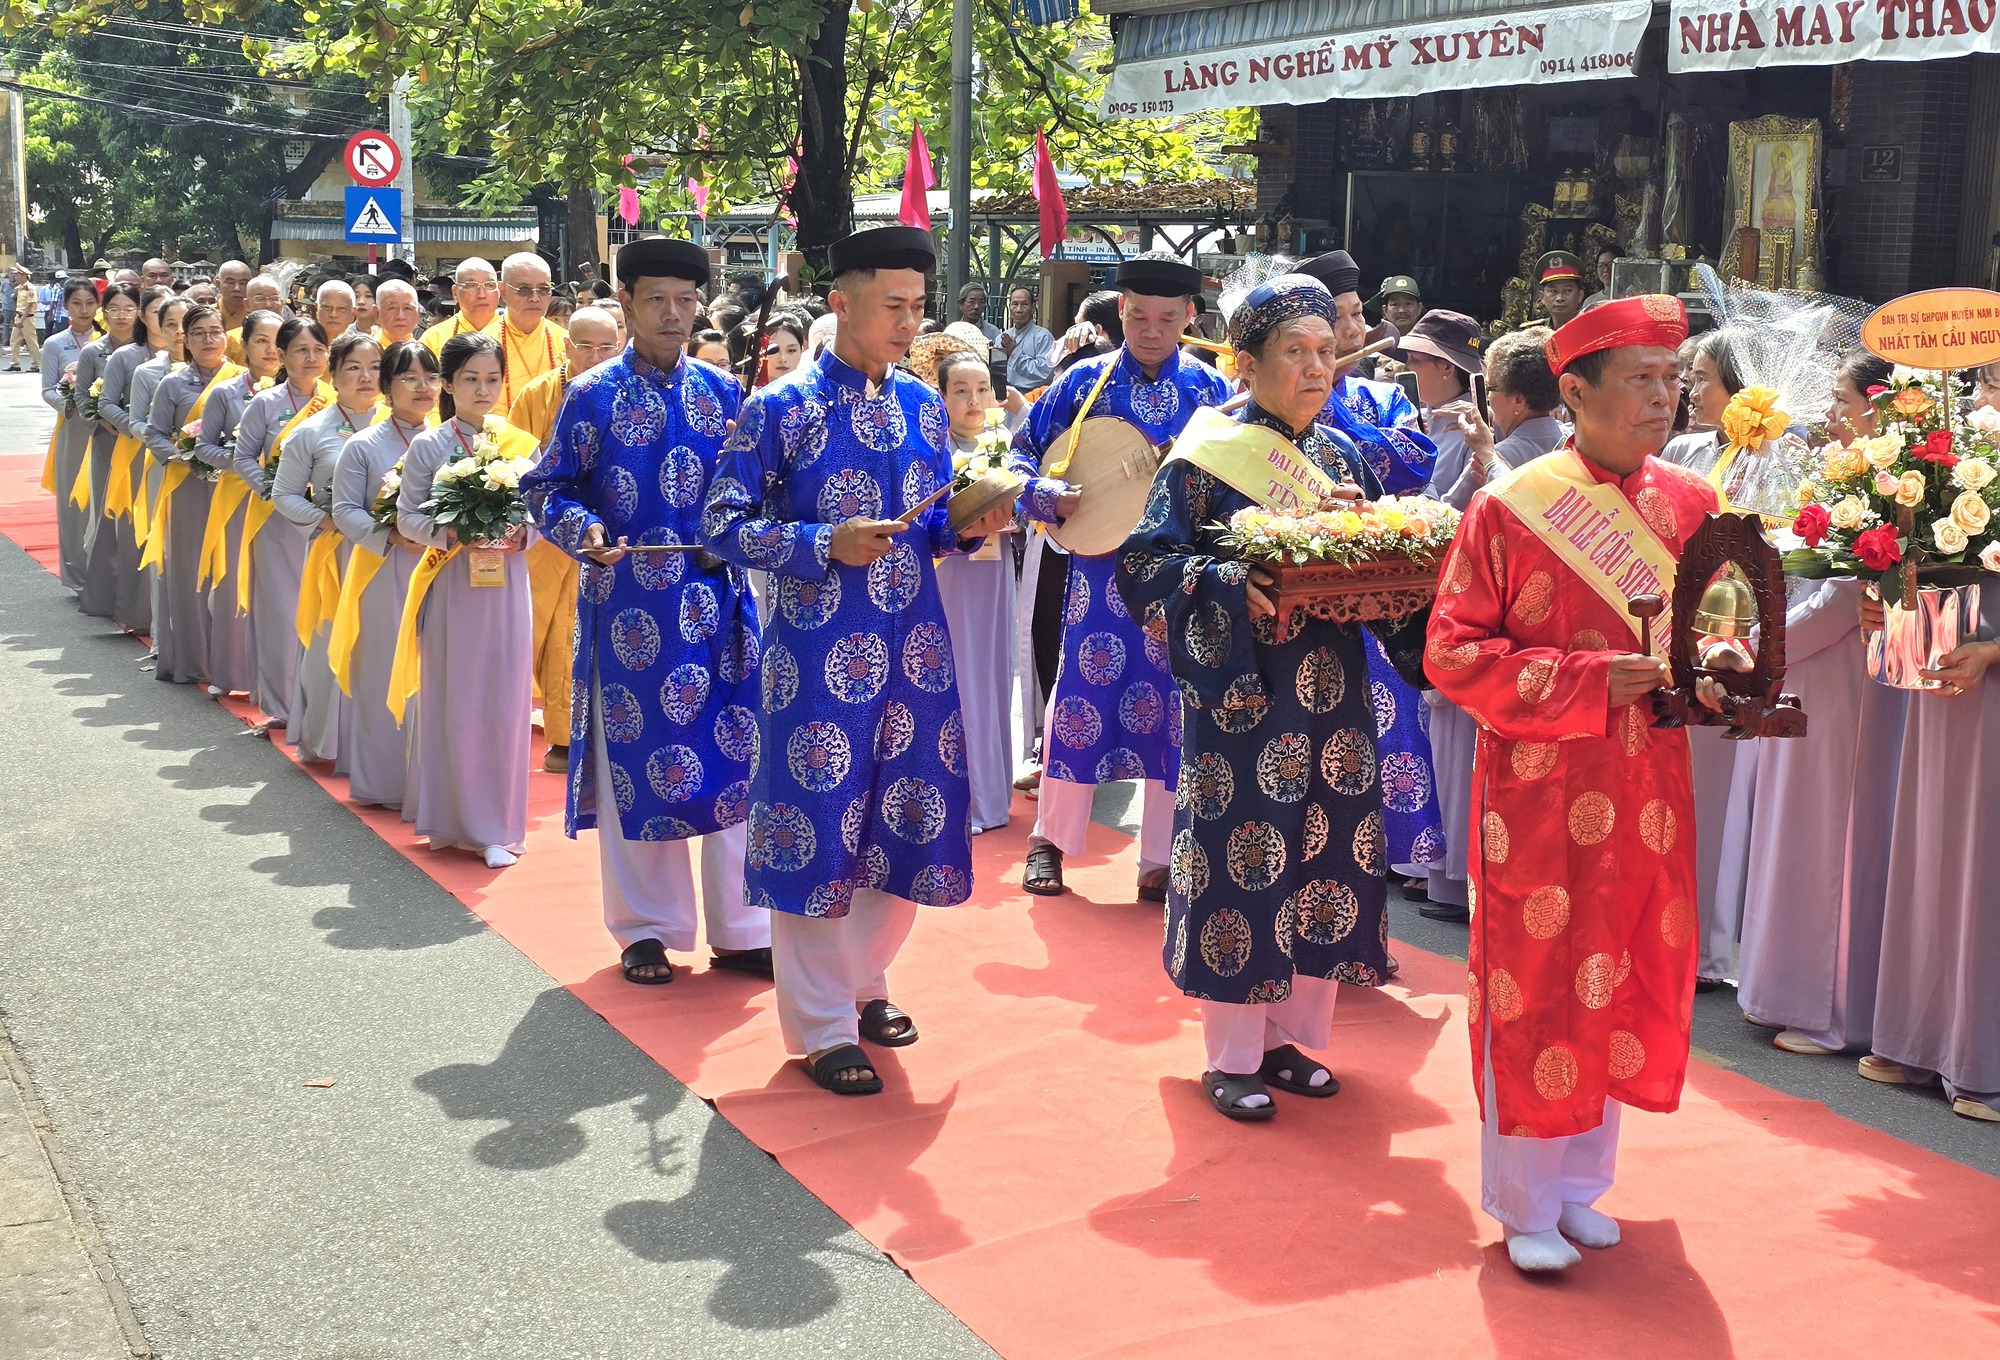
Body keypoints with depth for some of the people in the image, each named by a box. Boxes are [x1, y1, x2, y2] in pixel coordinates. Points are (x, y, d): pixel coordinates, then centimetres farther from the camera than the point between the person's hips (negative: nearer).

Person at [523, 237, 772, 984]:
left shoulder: (723, 391, 8)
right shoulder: (593, 396, 0)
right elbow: (548, 487, 2)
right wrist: (585, 531, -17)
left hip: (718, 600, 2)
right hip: (629, 605, -2)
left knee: (732, 756, 3)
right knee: (634, 757, 4)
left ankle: (738, 929, 15)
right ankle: (644, 930, 18)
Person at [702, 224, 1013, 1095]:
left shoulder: (922, 406, 9)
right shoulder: (781, 409, -7)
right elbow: (722, 525, -9)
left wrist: (968, 525, -6)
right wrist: (827, 546, -21)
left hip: (914, 649, 6)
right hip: (821, 653, -5)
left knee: (908, 817, 11)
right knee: (817, 822, 1)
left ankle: (864, 982, 34)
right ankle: (822, 1026, 16)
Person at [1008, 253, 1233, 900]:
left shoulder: (1210, 389, 2)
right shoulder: (1084, 381, 1)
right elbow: (1023, 452, 5)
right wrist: (1051, 496, -12)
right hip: (1099, 564, -1)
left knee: (1175, 706, 4)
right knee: (1082, 692, 2)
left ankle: (1160, 860, 15)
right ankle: (1049, 840, 18)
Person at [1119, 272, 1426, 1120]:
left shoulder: (1344, 457, 12)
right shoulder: (1207, 456, -5)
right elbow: (1143, 563, -11)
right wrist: (1231, 585, -25)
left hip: (1332, 690, 6)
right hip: (1241, 691, -6)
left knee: (1326, 850, 8)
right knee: (1243, 853, -2)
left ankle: (1293, 1035, 24)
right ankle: (1232, 1058, 12)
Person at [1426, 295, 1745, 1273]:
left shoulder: (1689, 505, 5)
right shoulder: (1508, 509, -9)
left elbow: (1717, 626, 16)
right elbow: (1453, 656, -10)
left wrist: (1711, 663, -9)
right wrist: (1591, 679, -19)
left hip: (1650, 800, 5)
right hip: (1541, 799, -5)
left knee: (1623, 989, 12)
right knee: (1535, 994, 3)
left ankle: (1579, 1183, 30)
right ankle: (1524, 1205, 20)